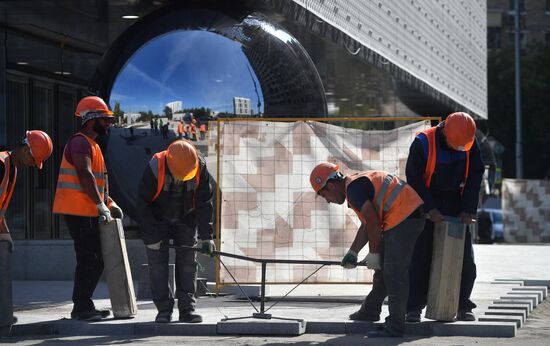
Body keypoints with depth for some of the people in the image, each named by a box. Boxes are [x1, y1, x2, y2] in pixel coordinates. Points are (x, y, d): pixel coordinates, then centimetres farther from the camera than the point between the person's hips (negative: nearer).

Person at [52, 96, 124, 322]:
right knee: (89, 259, -10)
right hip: (78, 210, -10)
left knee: (95, 260, 11)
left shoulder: (92, 145, 22)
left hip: (87, 212, 10)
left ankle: (84, 306, 16)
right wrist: (101, 206, -21)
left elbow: (99, 181, 25)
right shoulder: (80, 143, -12)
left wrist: (110, 203, 14)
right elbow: (85, 177, -22)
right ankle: (82, 308, -7)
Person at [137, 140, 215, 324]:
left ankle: (187, 309, 2)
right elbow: (142, 203, -20)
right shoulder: (155, 168, -30)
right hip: (157, 220, -2)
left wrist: (205, 236, -15)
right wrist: (151, 237, -20)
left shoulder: (200, 168, -22)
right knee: (158, 263, -7)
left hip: (186, 219, 2)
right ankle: (164, 310, -3)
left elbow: (204, 204, -12)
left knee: (188, 261, -2)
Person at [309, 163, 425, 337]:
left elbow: (374, 223, -14)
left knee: (394, 272, -8)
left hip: (404, 217, -11)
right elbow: (366, 225, 24)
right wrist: (352, 253, 20)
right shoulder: (359, 183, 20)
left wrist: (373, 253, -3)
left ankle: (395, 326, -6)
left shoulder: (353, 188, -12)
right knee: (385, 268, 16)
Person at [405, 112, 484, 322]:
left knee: (465, 258, 0)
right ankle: (414, 308, -2)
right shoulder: (423, 143, -20)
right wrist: (430, 209, -19)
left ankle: (463, 307, 8)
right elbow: (413, 178, -16)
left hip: (455, 205, 3)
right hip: (426, 204, -3)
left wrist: (468, 210, -8)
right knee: (420, 257, -7)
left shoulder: (470, 143, -8)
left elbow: (475, 174, -2)